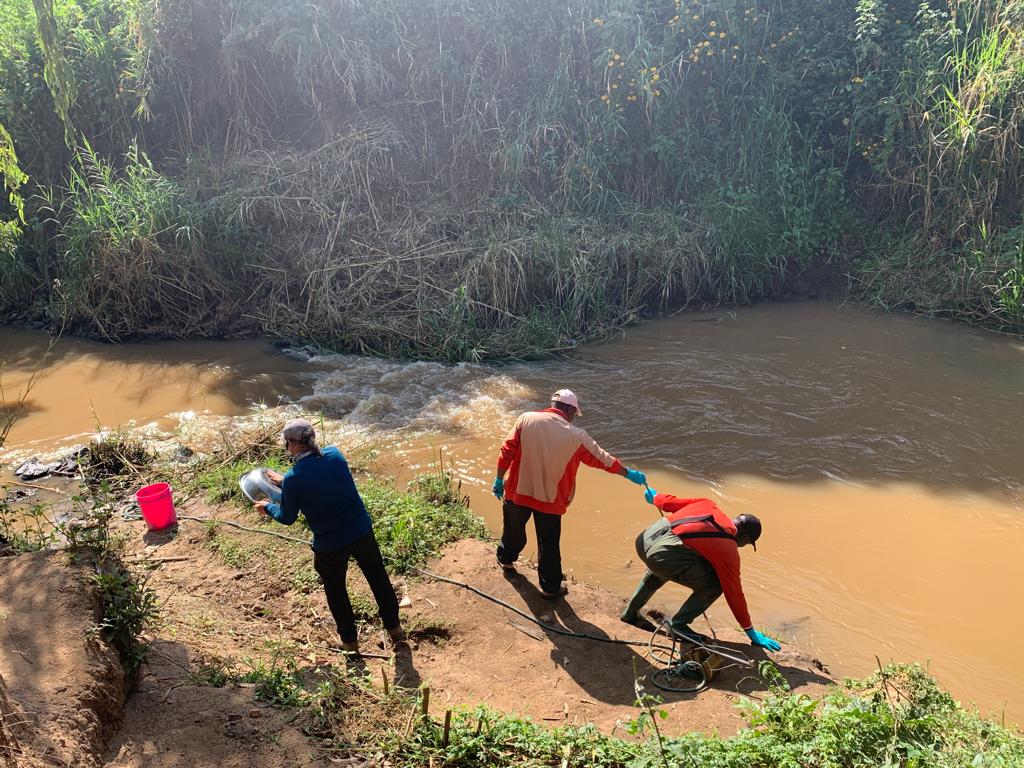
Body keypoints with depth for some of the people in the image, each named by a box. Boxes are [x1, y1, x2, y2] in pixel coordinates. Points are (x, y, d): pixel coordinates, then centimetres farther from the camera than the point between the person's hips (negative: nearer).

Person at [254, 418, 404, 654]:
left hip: (330, 544, -3)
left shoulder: (293, 479, -20)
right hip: (362, 531, 3)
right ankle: (394, 628, 35)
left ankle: (350, 641, 37)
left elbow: (287, 518, -4)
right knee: (378, 579, 23)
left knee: (335, 591, 23)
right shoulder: (334, 455, -8)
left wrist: (268, 507, 16)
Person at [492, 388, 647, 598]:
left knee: (513, 529, 27)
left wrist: (499, 479, 2)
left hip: (518, 492, 2)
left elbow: (507, 452, -9)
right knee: (549, 544, 14)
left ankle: (506, 558, 52)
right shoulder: (576, 436, -12)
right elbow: (603, 459, -3)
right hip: (550, 500, -2)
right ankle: (550, 587, 26)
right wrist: (629, 474, 11)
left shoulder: (526, 419, -10)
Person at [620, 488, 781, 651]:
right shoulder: (729, 552, 6)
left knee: (659, 571, 40)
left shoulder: (708, 505, 18)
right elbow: (734, 594, 12)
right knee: (713, 586, 7)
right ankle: (679, 624, 12)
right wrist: (751, 633, 23)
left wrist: (655, 497, 43)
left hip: (644, 537, 8)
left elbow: (668, 502, 19)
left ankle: (630, 613, 50)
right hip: (663, 552, -8)